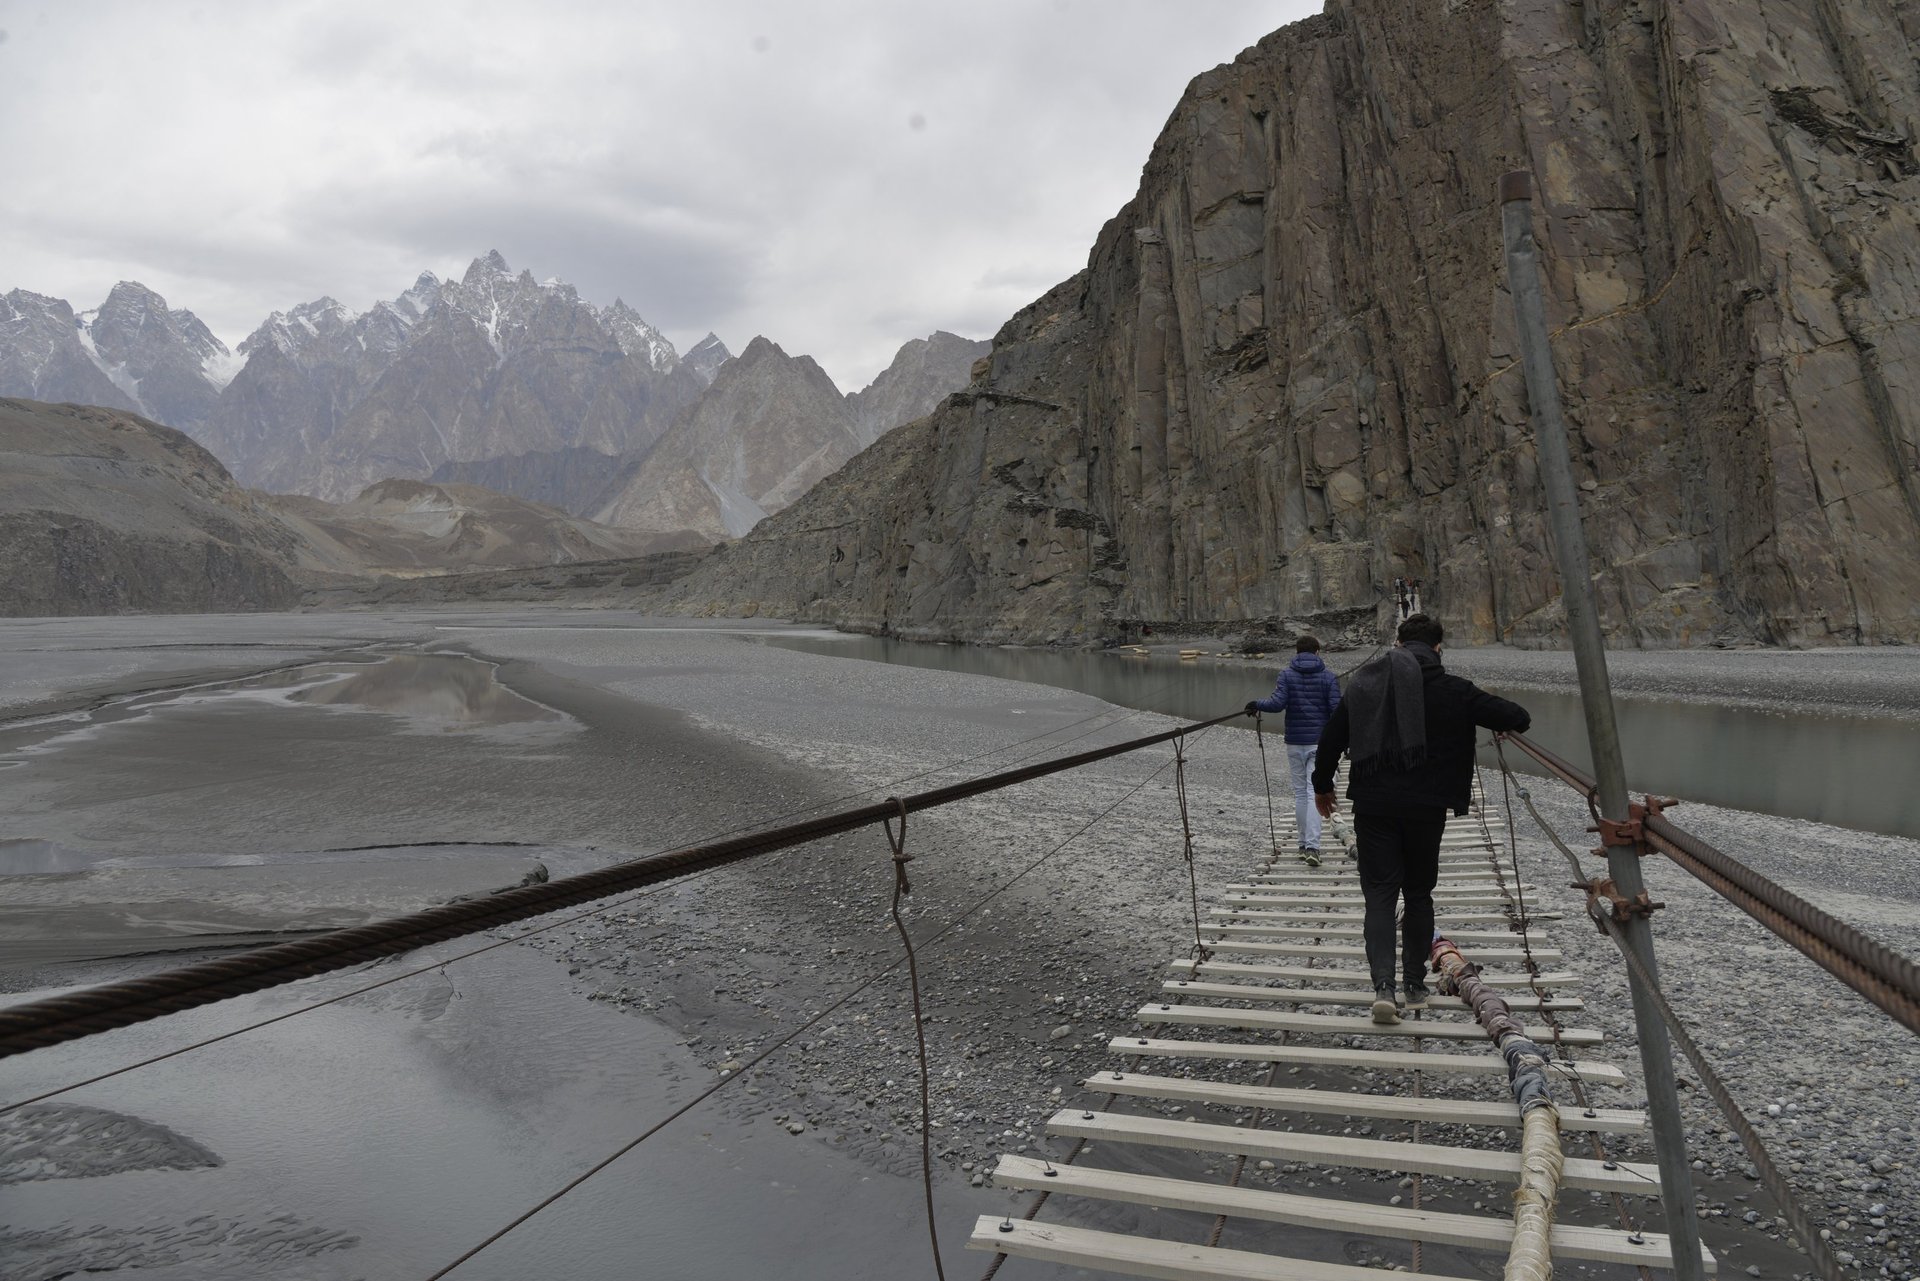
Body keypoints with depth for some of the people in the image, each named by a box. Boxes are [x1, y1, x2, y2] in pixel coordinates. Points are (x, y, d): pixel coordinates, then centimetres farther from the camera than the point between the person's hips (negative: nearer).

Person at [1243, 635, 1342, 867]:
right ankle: (1312, 847, -14)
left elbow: (1278, 703, -14)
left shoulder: (1287, 674, 0)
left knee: (1300, 793, 12)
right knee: (1314, 793, -3)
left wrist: (1256, 704, 3)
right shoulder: (1328, 677, 0)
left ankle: (1304, 845, 16)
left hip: (1294, 743, 1)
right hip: (1320, 742, -1)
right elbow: (1336, 709, -5)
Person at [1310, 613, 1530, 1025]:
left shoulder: (1363, 683, 4)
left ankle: (1383, 985, -13)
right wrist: (1508, 722, 20)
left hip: (1373, 805, 1)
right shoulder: (1453, 690, -3)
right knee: (1418, 893, 14)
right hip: (1426, 806, -1)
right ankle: (1416, 986, 22)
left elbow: (1330, 740, 7)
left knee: (1379, 894, 3)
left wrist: (1321, 786, 21)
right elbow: (1518, 719, -5)